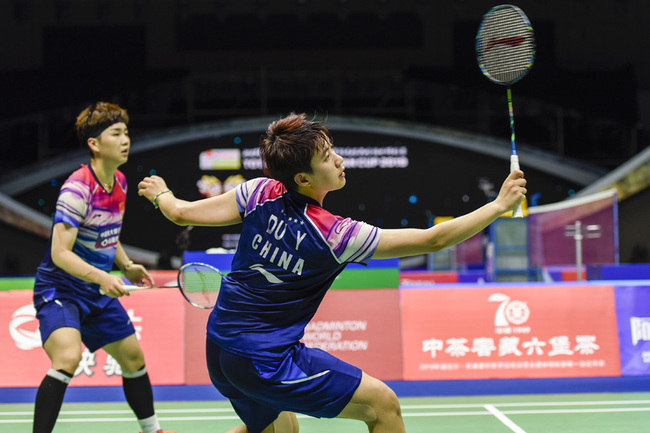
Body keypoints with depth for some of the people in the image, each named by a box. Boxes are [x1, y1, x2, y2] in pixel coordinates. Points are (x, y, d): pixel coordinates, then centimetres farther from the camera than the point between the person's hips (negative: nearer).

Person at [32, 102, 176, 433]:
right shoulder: (78, 188, -23)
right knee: (68, 357, -32)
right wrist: (101, 276, -39)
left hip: (98, 292, 8)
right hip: (59, 287, -8)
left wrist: (126, 266, 4)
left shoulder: (119, 182, 4)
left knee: (134, 358, 18)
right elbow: (60, 253, -27)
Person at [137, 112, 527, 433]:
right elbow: (433, 239, -19)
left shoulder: (261, 193, -6)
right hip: (268, 361, -8)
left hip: (219, 349, 8)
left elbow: (182, 213, 1)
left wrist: (160, 193, 24)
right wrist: (500, 205, -15)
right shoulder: (334, 235, -20)